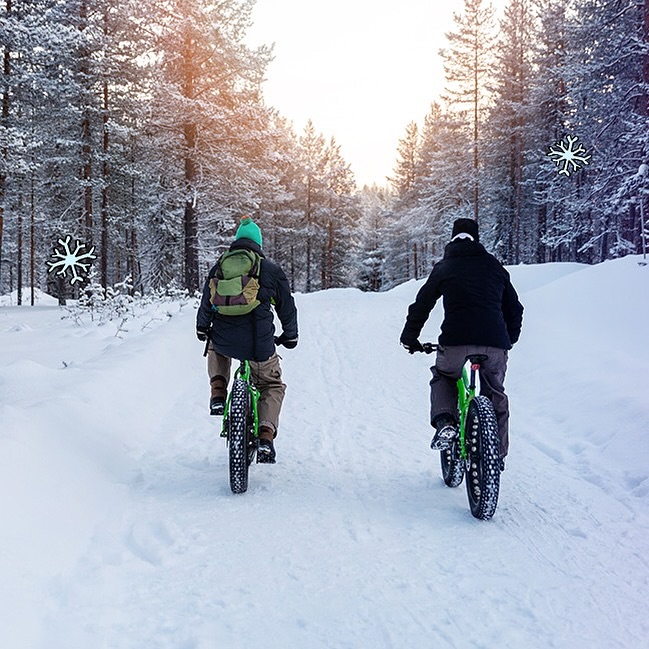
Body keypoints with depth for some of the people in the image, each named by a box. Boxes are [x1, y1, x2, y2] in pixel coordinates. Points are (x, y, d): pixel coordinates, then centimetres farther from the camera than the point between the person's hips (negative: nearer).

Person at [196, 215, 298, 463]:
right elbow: (287, 308, 10)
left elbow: (206, 304, 17)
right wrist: (290, 336, 26)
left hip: (223, 341, 2)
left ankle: (218, 394, 21)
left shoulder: (219, 267, 10)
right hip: (260, 345, -2)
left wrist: (202, 329, 35)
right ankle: (266, 437, 3)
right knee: (272, 386, 22)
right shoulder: (272, 270, 4)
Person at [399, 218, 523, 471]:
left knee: (443, 378, 27)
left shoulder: (444, 267, 14)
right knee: (496, 394, 23)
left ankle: (444, 423, 1)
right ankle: (498, 454, 24)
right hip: (495, 343, 2)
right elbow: (514, 308, 24)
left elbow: (422, 304, 16)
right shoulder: (495, 266, 20)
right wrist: (508, 340, 39)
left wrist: (410, 338, 30)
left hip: (456, 341, -2)